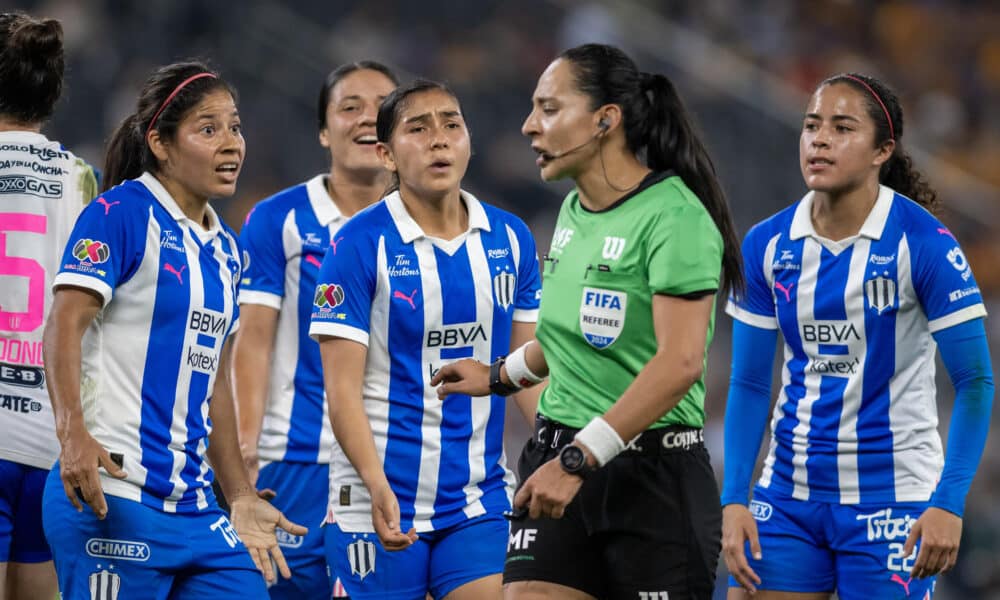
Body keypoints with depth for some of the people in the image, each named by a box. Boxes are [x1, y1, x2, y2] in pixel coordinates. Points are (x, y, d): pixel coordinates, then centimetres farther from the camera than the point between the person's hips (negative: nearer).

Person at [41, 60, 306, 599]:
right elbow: (64, 325, -15)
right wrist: (73, 433, -29)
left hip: (193, 507, 8)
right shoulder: (121, 213, -6)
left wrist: (241, 498, 23)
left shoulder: (224, 247, 18)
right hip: (112, 496, -8)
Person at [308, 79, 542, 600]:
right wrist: (377, 484, -23)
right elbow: (342, 387, -11)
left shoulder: (510, 239, 7)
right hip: (381, 503, -4)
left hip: (481, 497, 4)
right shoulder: (360, 245, -7)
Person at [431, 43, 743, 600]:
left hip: (654, 472, -7)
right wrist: (500, 376, 39)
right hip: (561, 457, 7)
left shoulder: (673, 216, -16)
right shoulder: (575, 211, 10)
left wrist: (579, 459, -27)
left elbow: (679, 362, -25)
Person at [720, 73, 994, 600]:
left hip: (890, 498, -4)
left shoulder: (921, 241, -11)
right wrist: (734, 499, -3)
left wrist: (949, 502, -18)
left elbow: (974, 382, -9)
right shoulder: (767, 244, 1)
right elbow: (749, 384, 6)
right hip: (787, 495, 4)